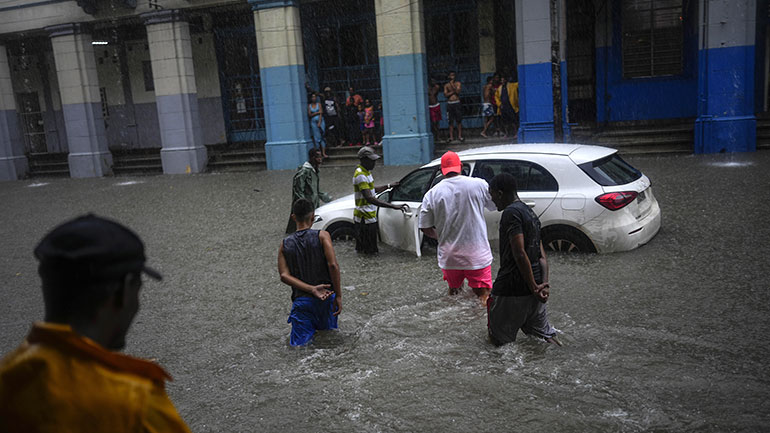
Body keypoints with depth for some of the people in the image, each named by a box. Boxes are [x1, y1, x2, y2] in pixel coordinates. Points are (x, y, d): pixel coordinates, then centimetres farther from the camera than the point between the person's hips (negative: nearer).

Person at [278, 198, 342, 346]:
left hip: (301, 299, 1)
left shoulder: (285, 244, 6)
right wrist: (338, 295, -9)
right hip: (326, 298, -1)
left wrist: (312, 289, -13)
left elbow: (284, 276, -6)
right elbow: (333, 265, -15)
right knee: (329, 332, 23)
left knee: (299, 344, 2)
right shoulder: (322, 236, -3)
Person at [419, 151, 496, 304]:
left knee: (453, 288, 24)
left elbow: (425, 228, -1)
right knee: (484, 294, 3)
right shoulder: (479, 184, -7)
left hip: (449, 256, 2)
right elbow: (496, 205, 8)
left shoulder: (431, 194, -4)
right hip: (477, 255, -1)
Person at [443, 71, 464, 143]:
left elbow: (458, 91, -10)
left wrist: (452, 84, -9)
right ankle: (451, 137, 3)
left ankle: (459, 136, 2)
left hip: (457, 103, -1)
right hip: (449, 104, 1)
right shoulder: (446, 85, 10)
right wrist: (453, 91, -8)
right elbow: (445, 95, -2)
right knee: (451, 121, 1)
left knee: (459, 120, -3)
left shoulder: (458, 83, 7)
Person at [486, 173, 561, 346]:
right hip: (531, 291, 9)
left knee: (499, 341, 7)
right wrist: (545, 284, 1)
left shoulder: (511, 212, -14)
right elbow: (541, 254, 11)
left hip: (511, 290, -8)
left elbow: (519, 254, -22)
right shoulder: (530, 212, 15)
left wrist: (534, 287, -17)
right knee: (544, 334, 19)